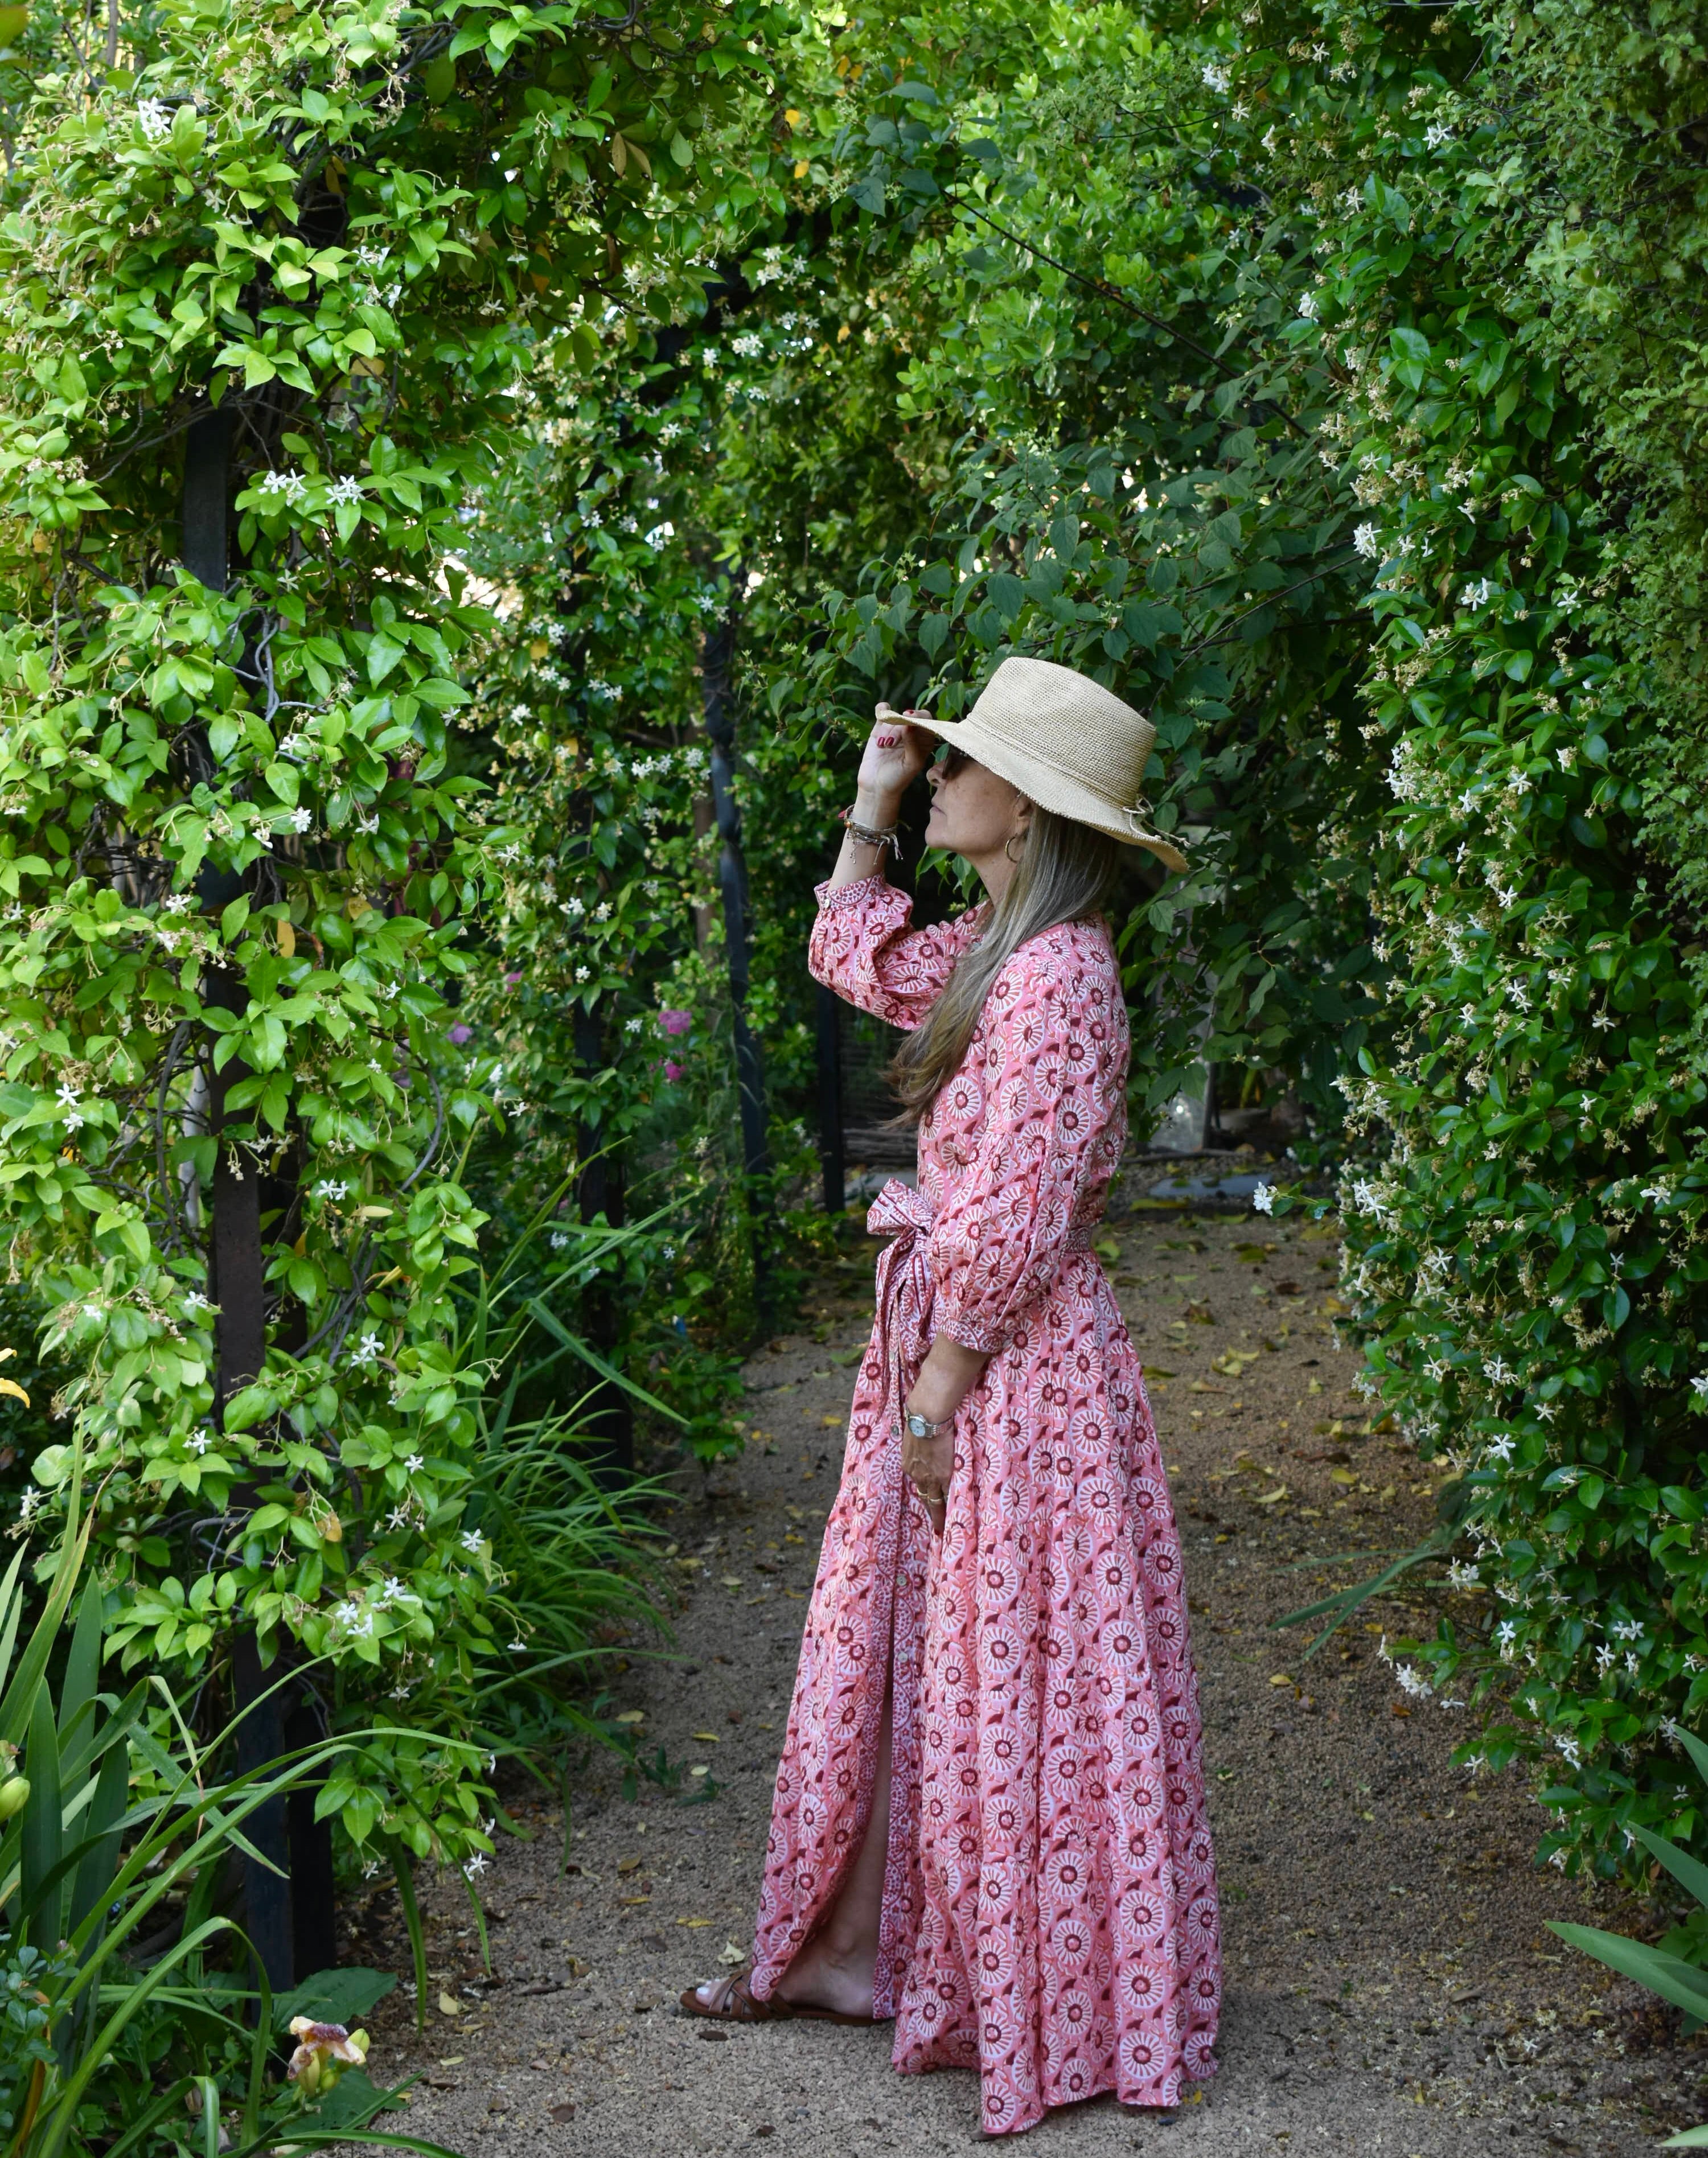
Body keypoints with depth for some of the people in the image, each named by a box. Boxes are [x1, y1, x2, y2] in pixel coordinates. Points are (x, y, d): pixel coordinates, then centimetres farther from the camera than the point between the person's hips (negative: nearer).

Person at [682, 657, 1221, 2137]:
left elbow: (1013, 1213, -21)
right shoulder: (990, 948, 9)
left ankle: (1062, 2009, 15)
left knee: (1009, 1678, 1)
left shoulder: (1058, 972, -20)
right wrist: (871, 807, 17)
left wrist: (940, 1390, -17)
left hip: (1015, 1363, -9)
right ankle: (850, 1946, 29)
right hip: (943, 1339, 9)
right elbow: (852, 957, 28)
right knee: (890, 1647, 16)